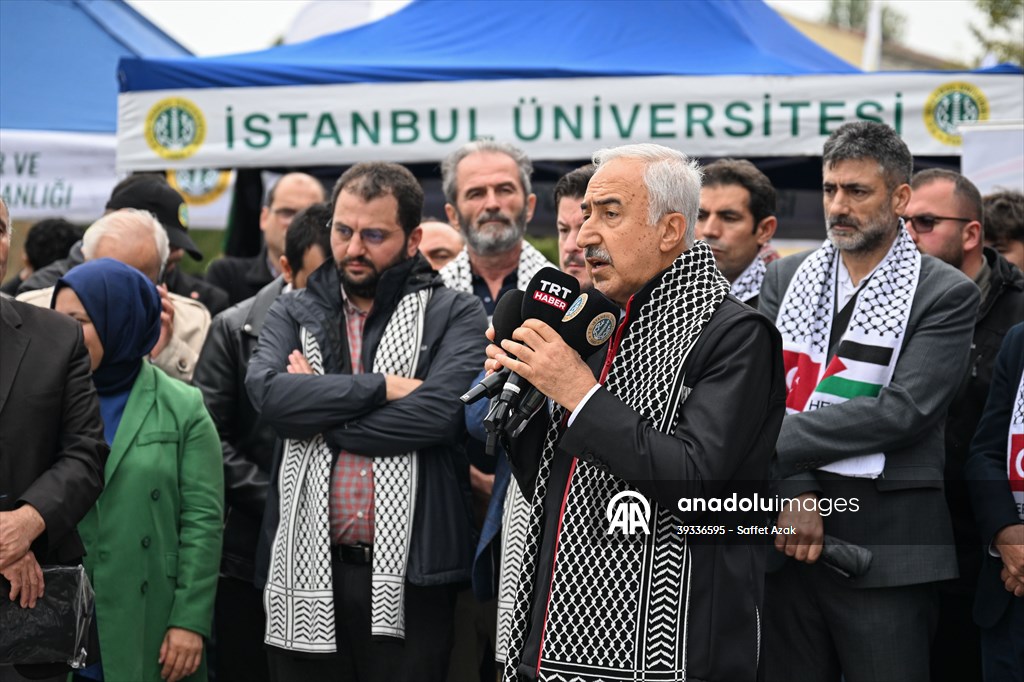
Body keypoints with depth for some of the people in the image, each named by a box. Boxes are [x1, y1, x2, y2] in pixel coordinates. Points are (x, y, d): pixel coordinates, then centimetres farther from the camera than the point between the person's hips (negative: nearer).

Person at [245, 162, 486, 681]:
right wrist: (384, 386, -12)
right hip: (308, 572, 2)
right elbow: (269, 394, -9)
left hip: (408, 576, -2)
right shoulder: (292, 315, 12)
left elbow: (439, 412, -14)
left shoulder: (455, 316, 3)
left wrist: (318, 412, -7)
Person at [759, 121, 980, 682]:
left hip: (886, 544, -4)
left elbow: (903, 410, -13)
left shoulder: (946, 293, -2)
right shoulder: (785, 279, 11)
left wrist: (777, 441, -13)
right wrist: (791, 491, -13)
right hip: (787, 531, 4)